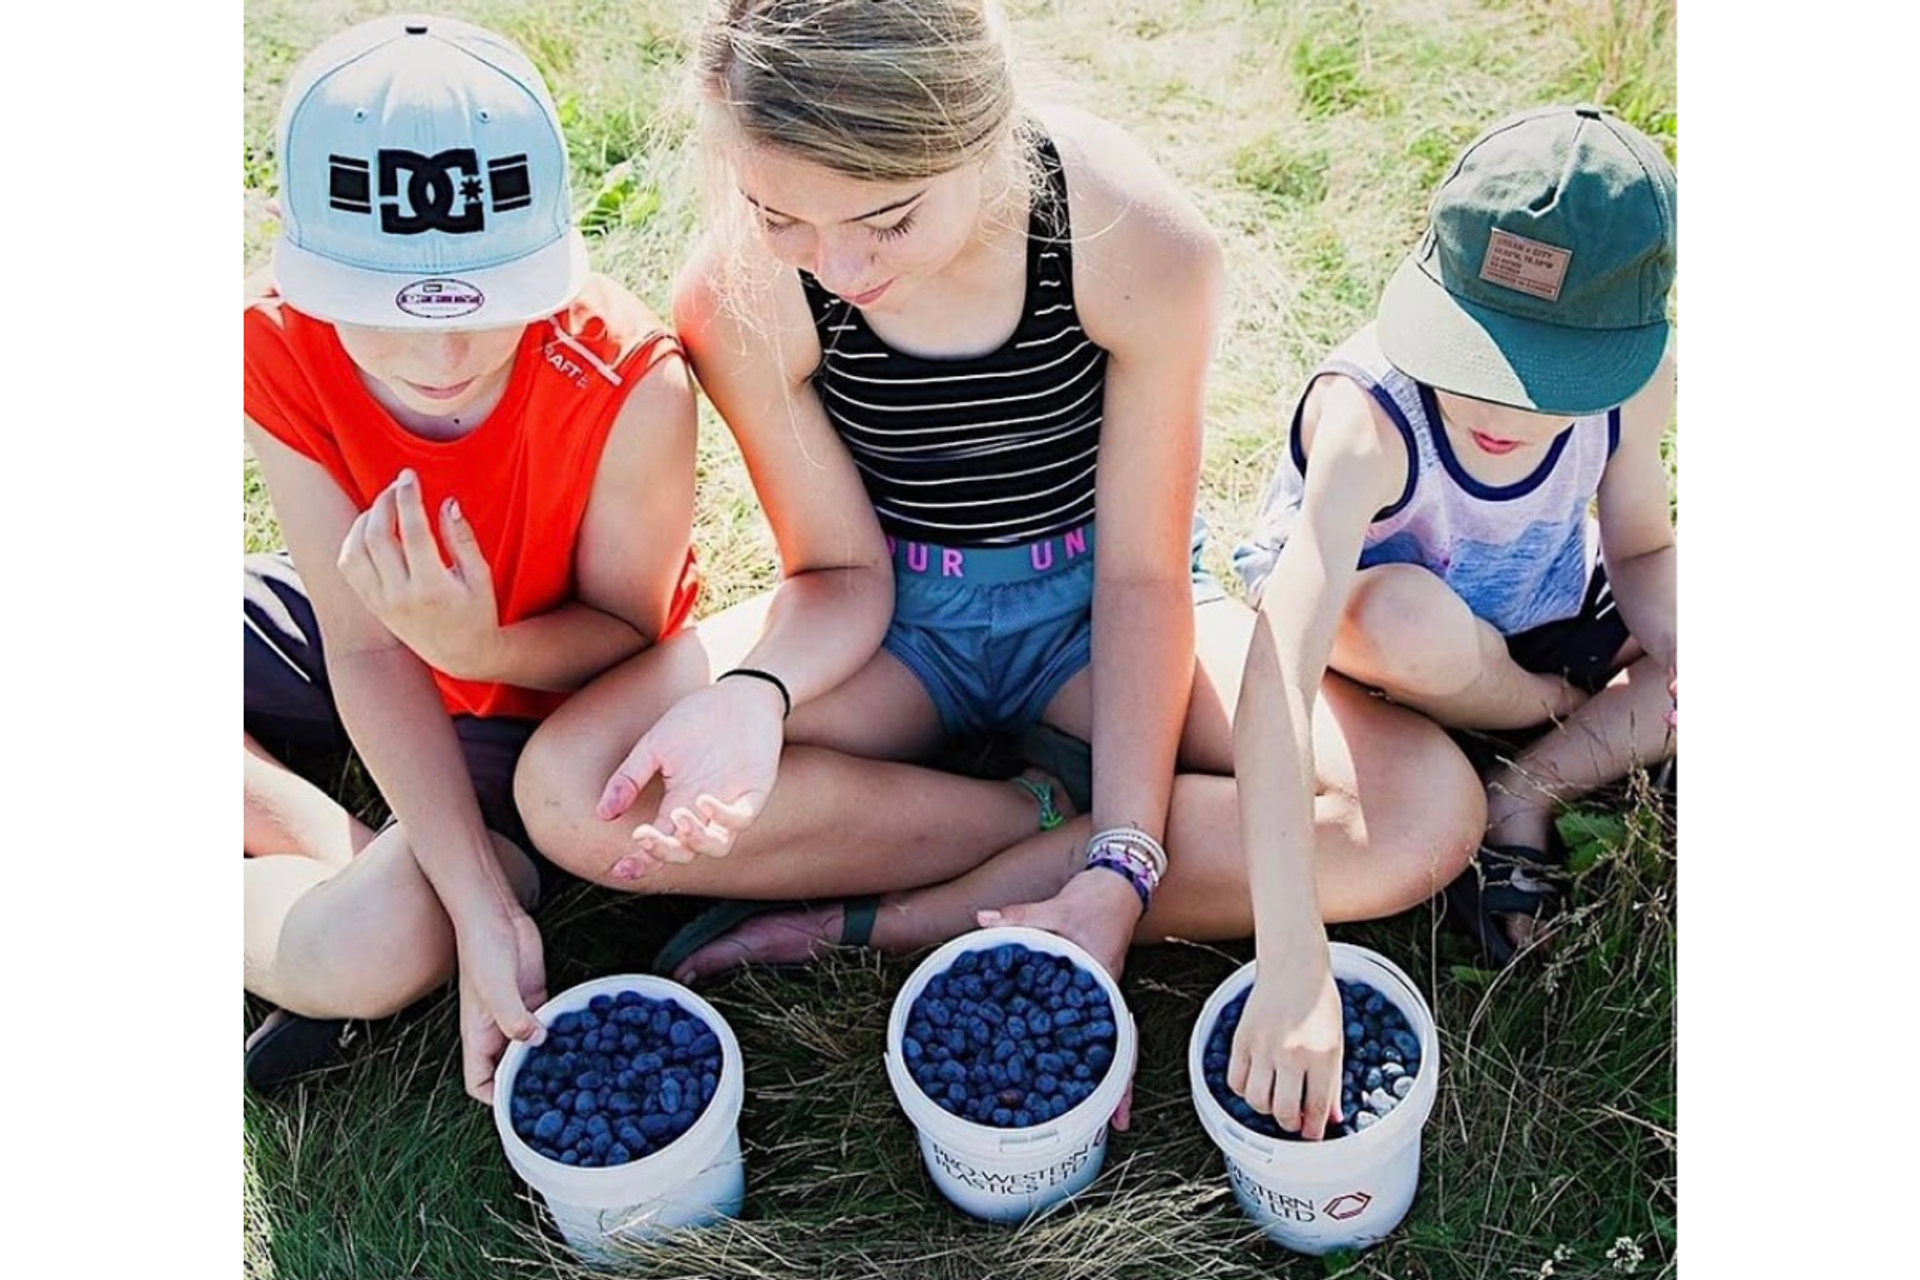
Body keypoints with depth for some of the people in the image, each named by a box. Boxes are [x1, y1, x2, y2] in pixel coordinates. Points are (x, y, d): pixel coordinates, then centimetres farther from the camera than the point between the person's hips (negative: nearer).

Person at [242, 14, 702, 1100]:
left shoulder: (630, 384, -33)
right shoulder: (277, 346, -23)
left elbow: (627, 631, -16)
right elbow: (368, 650, -23)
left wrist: (480, 647, -40)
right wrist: (481, 907, -32)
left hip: (549, 687, -4)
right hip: (369, 643, 5)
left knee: (367, 955, -32)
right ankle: (328, 847, -4)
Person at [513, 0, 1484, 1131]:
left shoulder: (1140, 243, -26)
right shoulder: (739, 299, -22)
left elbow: (1143, 574, -17)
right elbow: (842, 573, -11)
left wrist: (1120, 874, -25)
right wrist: (753, 695, -34)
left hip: (1094, 601, 0)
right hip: (898, 612, 1)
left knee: (1427, 812, -25)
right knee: (570, 794, -24)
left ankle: (886, 919, -19)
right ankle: (1052, 817, -14)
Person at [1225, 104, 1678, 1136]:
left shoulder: (1636, 381, -23)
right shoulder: (1369, 419, -40)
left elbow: (1640, 548, -3)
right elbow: (1277, 684, -50)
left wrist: (1675, 638, -28)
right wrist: (1293, 965, -57)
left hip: (1542, 614, 4)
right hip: (1364, 627, -4)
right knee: (1414, 620, -39)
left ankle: (1526, 793, -6)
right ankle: (1583, 714, -5)